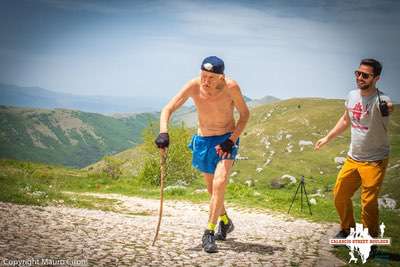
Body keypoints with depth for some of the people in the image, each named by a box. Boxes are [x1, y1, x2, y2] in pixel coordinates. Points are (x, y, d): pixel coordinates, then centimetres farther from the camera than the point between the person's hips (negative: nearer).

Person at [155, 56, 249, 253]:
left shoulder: (231, 87, -21)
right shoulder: (194, 86, -19)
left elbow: (244, 114, -7)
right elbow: (167, 110, -17)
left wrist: (232, 139, -18)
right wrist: (163, 132, -36)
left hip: (226, 140, -3)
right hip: (203, 141, 3)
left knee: (219, 184, -22)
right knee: (212, 189, 16)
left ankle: (209, 234, -17)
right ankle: (225, 222, 42)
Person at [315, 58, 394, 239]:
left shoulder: (381, 100, -20)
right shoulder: (352, 96, 1)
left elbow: (387, 107, -43)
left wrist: (388, 109, -63)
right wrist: (327, 138, 21)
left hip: (374, 161, -7)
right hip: (352, 158, 7)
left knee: (368, 203, -7)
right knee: (339, 195, 15)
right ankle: (347, 230, 37)